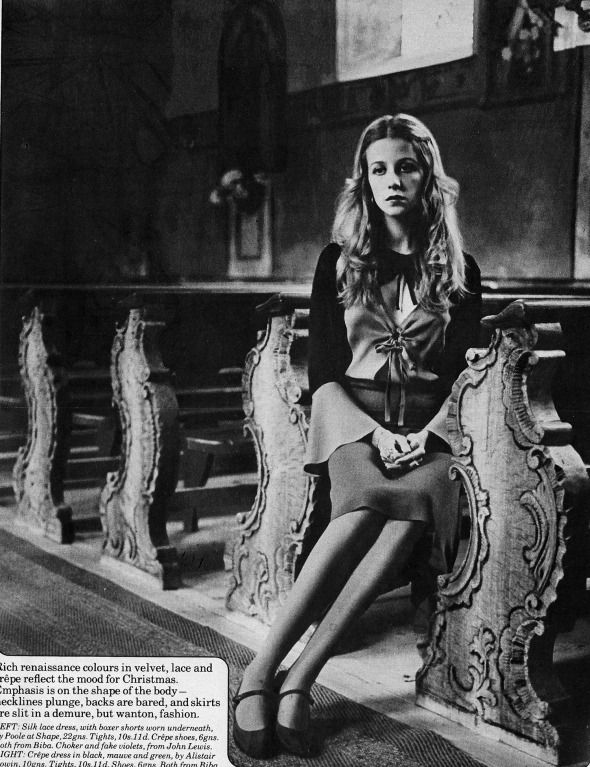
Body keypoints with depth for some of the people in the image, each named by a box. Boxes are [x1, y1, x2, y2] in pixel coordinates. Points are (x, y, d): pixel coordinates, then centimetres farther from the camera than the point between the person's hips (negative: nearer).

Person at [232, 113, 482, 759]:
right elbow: (323, 372, 4)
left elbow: (465, 371, 8)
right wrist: (378, 434, -13)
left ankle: (299, 677, -37)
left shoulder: (458, 269, 14)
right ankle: (259, 673, -37)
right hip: (352, 415, -1)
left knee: (418, 506, -35)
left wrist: (430, 432, -12)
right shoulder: (338, 261, 11)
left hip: (430, 422, 1)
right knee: (367, 503, -36)